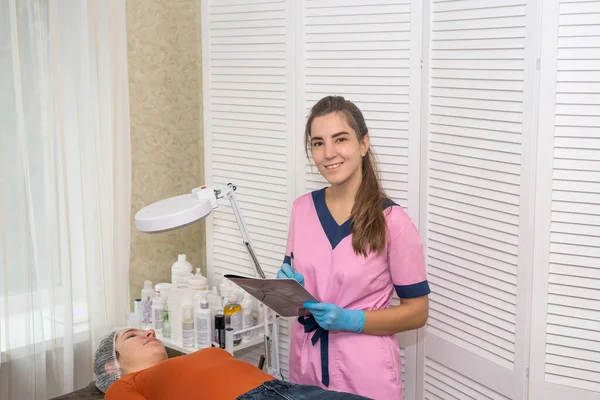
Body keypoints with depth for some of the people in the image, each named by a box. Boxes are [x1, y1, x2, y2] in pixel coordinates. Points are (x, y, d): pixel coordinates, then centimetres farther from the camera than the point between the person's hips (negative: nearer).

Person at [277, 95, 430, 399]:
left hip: (365, 373, -4)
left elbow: (417, 311, -8)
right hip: (305, 364, 4)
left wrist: (351, 320, -20)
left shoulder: (392, 220, -13)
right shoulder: (302, 208, 0)